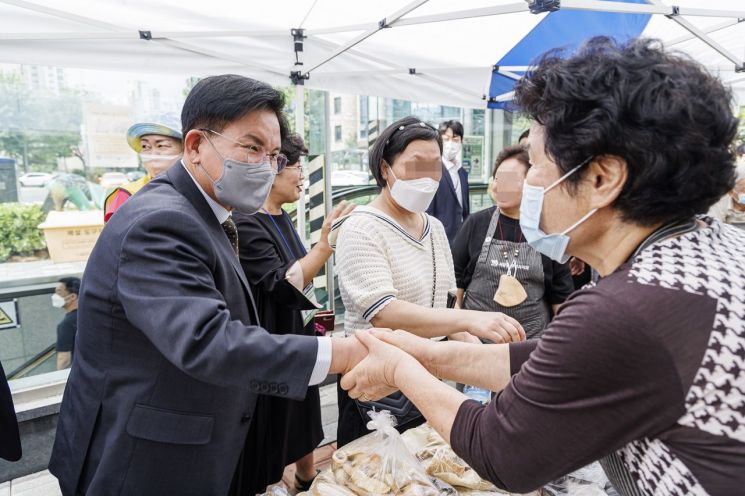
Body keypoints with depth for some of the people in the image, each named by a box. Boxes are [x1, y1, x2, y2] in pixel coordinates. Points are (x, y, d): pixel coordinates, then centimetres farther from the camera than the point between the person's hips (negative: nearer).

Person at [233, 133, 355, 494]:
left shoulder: (282, 218, 6)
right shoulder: (245, 224, -22)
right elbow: (280, 287, -29)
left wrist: (310, 313, 21)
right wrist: (325, 245, -37)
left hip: (298, 338, 9)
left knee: (303, 426, 23)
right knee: (268, 441, 7)